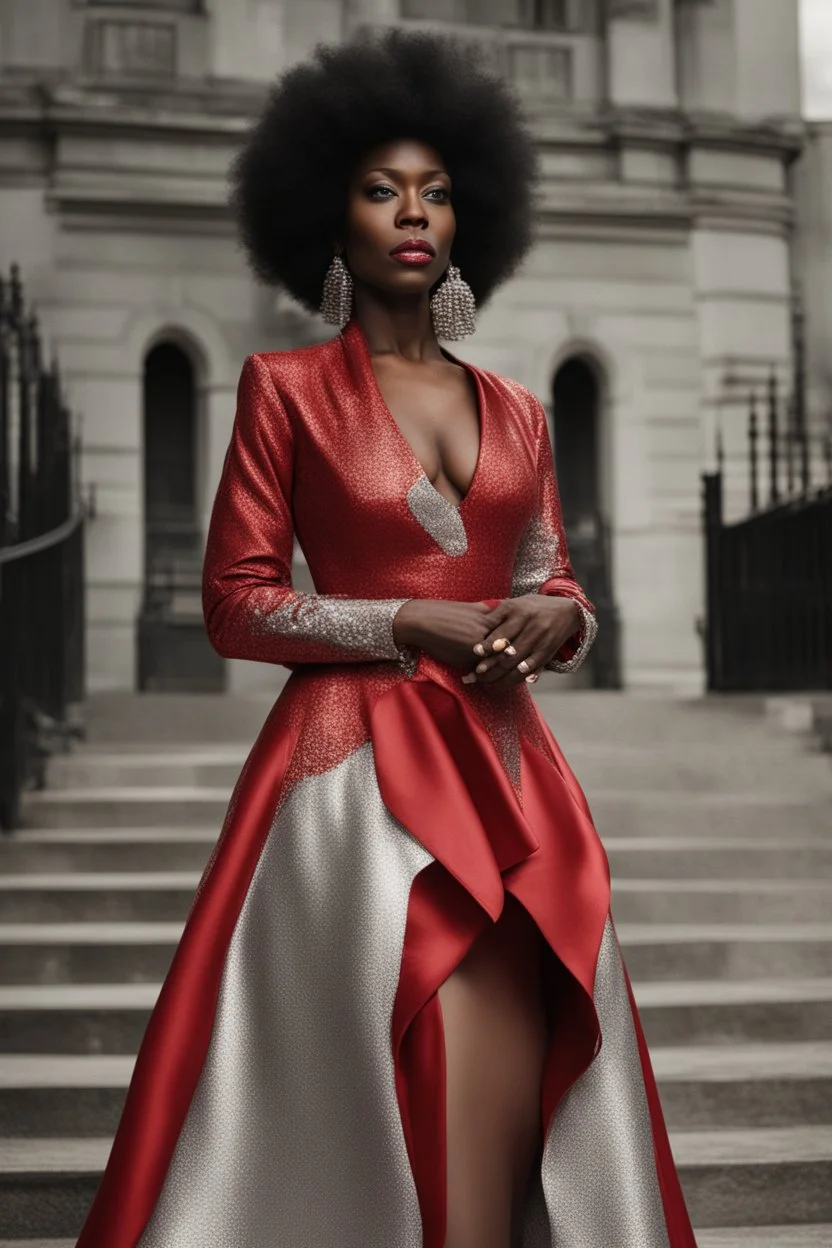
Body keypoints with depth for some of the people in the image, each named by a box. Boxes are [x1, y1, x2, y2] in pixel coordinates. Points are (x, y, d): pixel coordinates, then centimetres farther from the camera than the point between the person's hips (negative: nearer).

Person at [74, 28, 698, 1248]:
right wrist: (415, 622, -13)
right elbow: (234, 602, -2)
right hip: (361, 770, -5)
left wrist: (558, 616, -7)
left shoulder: (516, 412, 15)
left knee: (523, 1131, 0)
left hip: (507, 774, 5)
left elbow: (555, 588, 17)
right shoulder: (287, 388, 2)